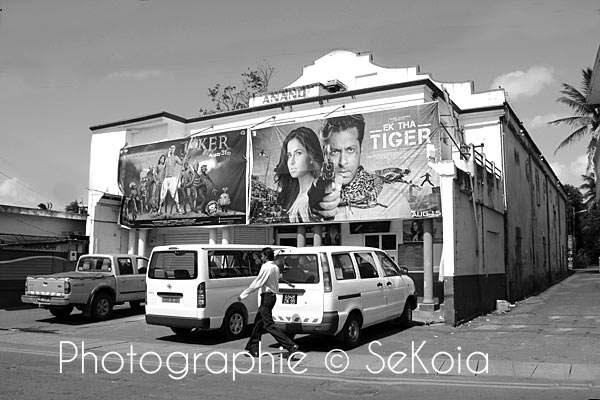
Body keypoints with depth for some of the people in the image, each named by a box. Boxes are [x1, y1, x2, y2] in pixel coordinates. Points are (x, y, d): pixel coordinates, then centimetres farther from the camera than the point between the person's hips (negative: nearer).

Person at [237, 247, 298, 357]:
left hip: (267, 297, -10)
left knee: (268, 325, -7)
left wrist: (243, 295, -9)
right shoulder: (275, 267, 13)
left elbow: (256, 284, -16)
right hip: (272, 295, 10)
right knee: (258, 322, 15)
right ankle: (253, 349, 22)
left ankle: (291, 346, -12)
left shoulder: (266, 267, -15)